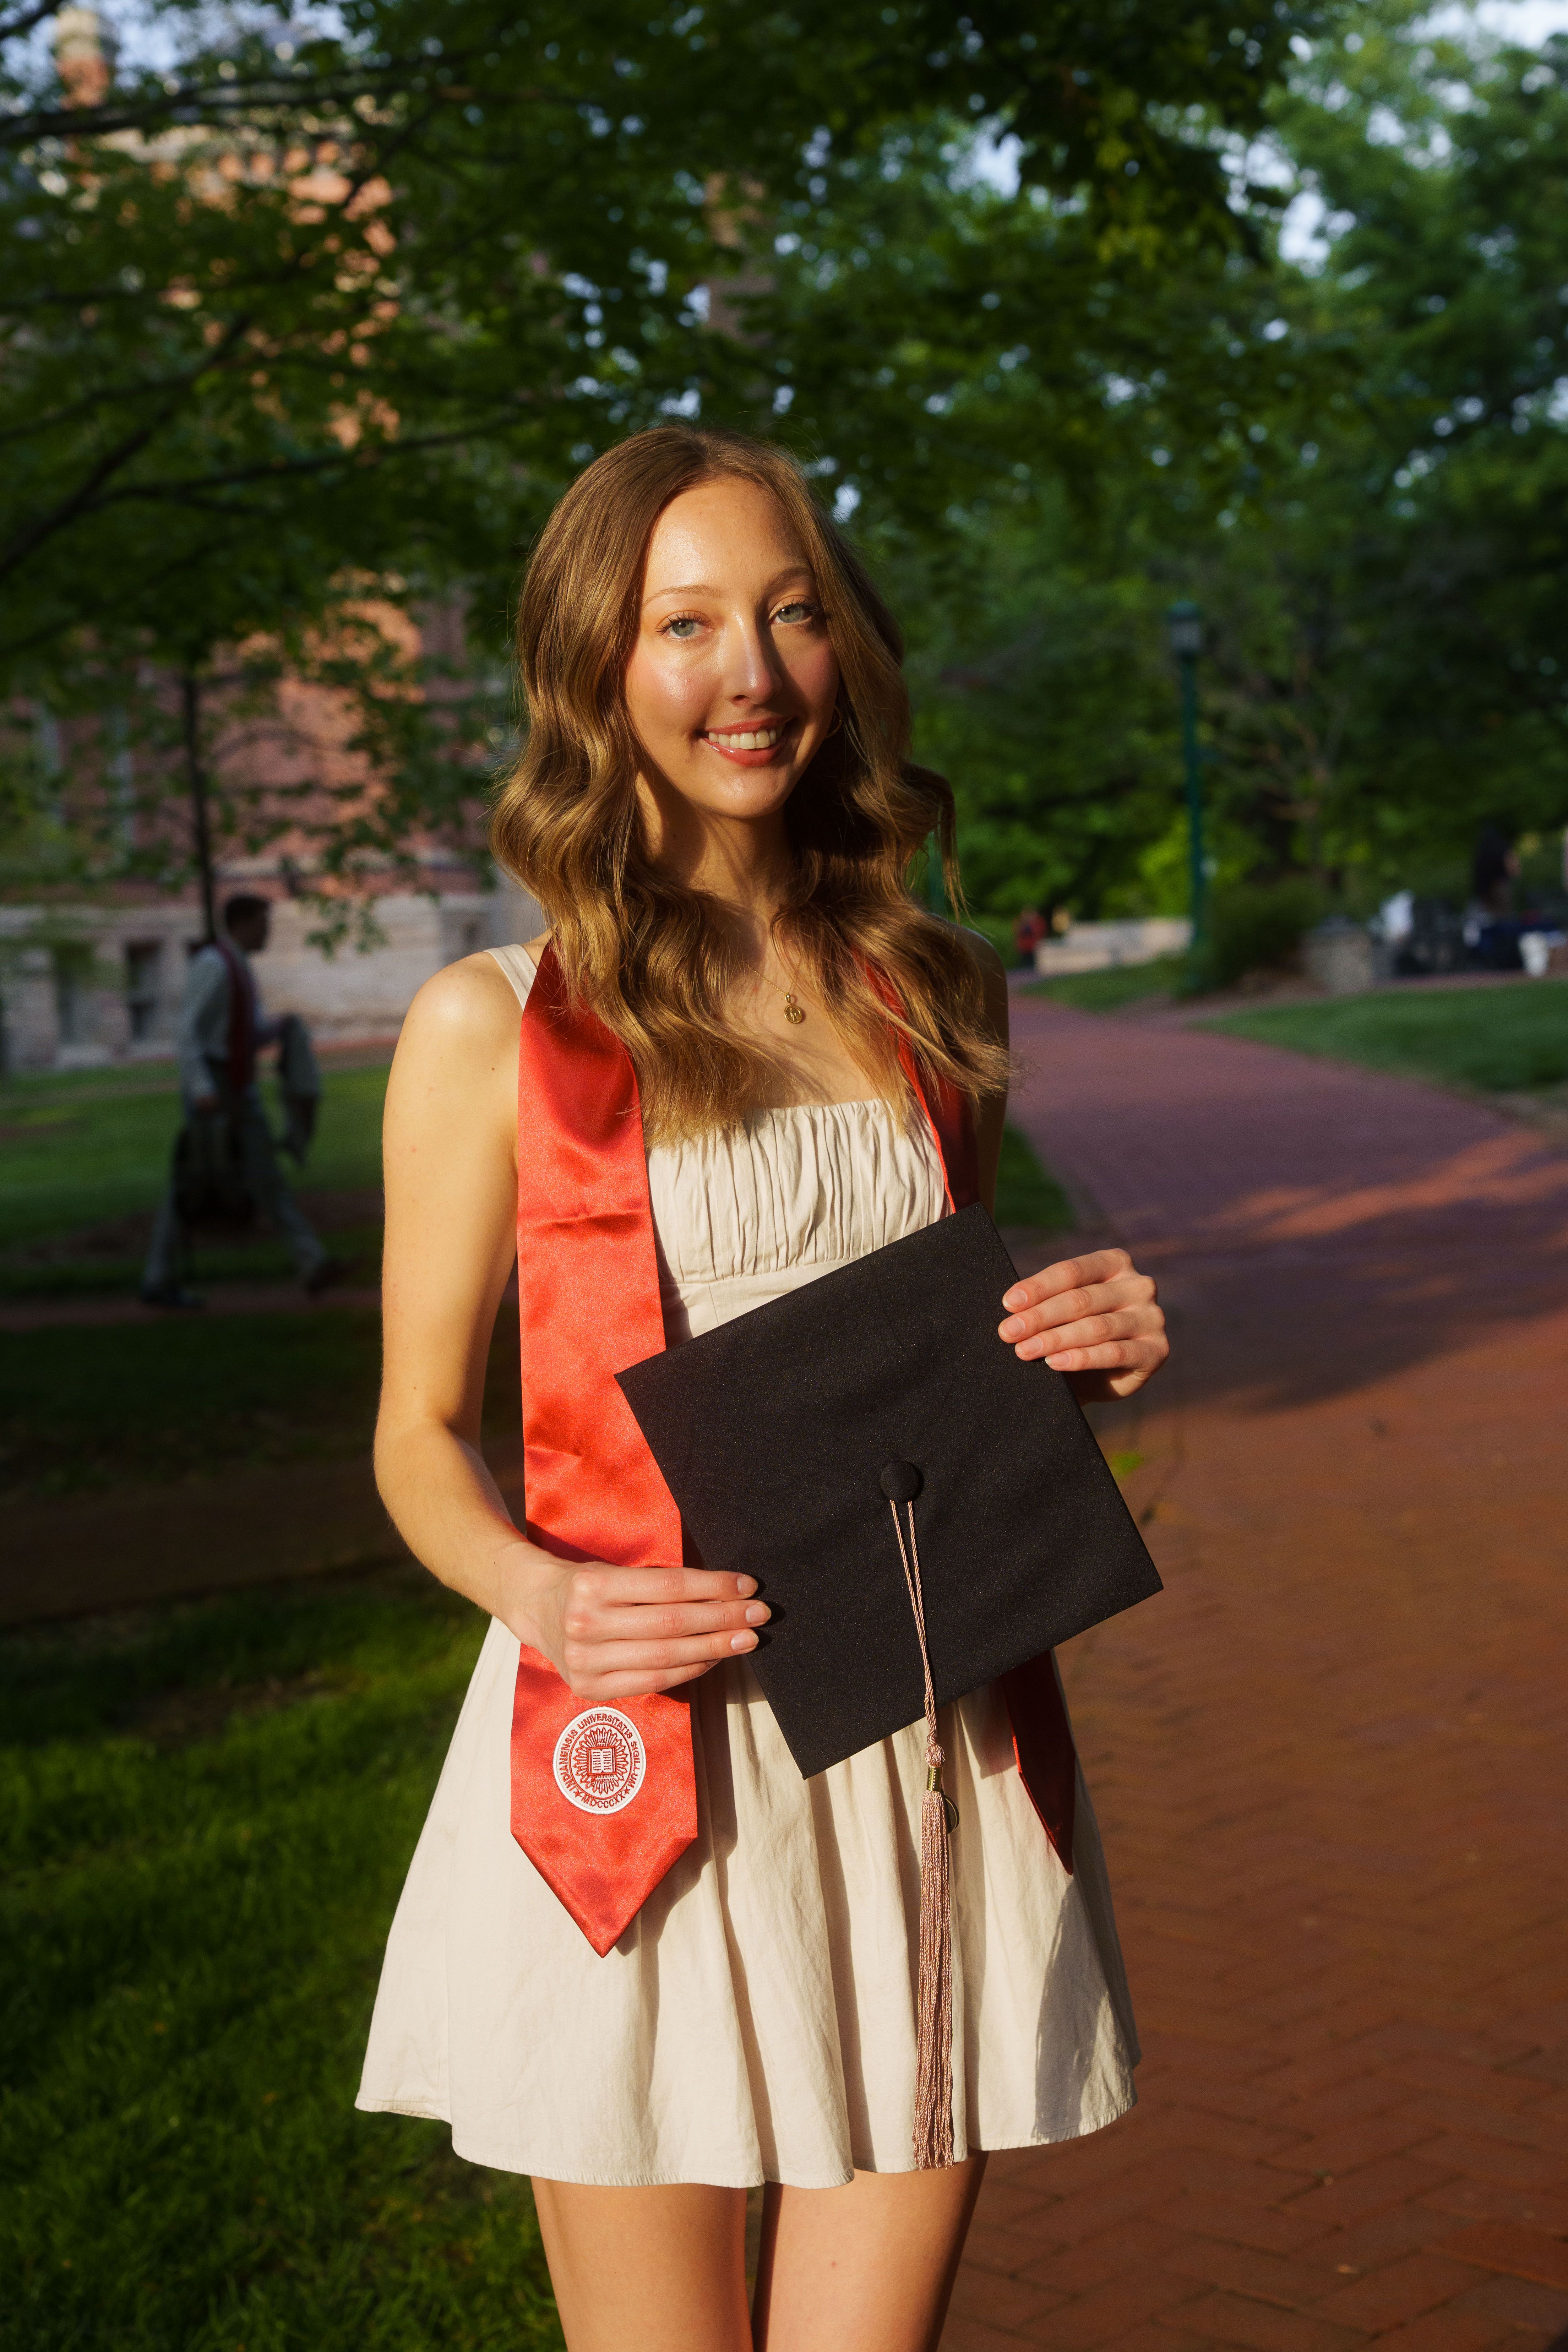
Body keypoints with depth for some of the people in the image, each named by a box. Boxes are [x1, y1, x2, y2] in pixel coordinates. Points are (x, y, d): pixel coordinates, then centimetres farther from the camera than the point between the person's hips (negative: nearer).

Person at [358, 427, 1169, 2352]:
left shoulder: (937, 997, 9)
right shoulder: (494, 1025, -3)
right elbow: (421, 1431, 2)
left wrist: (1089, 1350, -1)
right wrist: (538, 1593, -18)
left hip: (921, 1750, 3)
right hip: (641, 1757, -3)